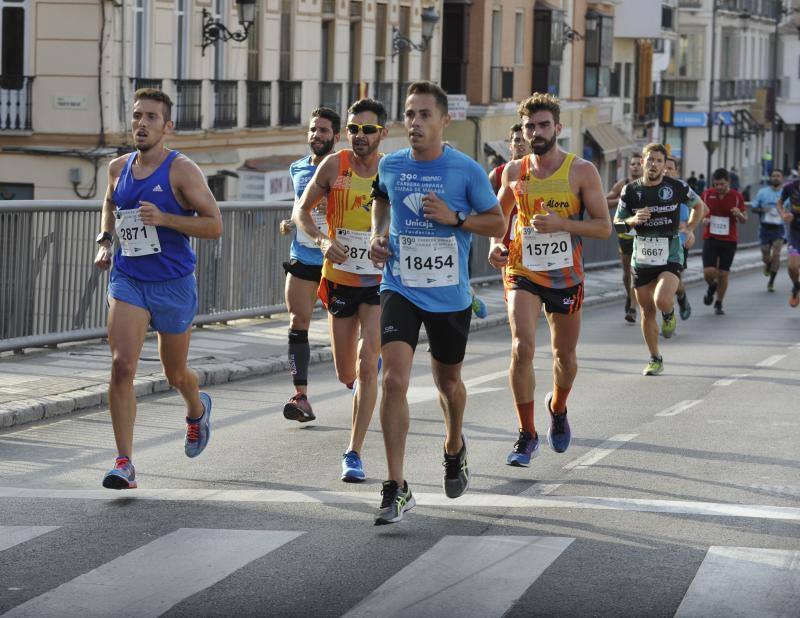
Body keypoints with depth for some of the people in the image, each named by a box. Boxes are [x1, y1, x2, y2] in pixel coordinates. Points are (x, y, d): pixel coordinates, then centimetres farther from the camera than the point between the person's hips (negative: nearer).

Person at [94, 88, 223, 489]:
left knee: (175, 374, 15)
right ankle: (124, 464, -15)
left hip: (174, 284, -2)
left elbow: (214, 226, -12)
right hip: (127, 279, 3)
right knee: (122, 366, -17)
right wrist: (105, 241, 11)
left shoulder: (182, 171, -10)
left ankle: (197, 409, 52)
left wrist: (164, 218, -24)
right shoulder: (119, 167, 5)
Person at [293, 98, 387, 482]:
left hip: (379, 281, -2)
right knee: (346, 374, 10)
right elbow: (301, 210, 1)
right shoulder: (334, 166, -6)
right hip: (339, 278, 2)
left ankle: (354, 453, -9)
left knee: (367, 365, -15)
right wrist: (322, 240, -17)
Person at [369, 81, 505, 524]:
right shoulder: (390, 166, 0)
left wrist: (455, 218, -17)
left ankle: (454, 449, 51)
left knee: (448, 381, 17)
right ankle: (396, 489, -13)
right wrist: (378, 236, 6)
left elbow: (497, 223, -1)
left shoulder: (467, 171, -9)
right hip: (400, 289, 1)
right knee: (393, 380, -16)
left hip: (449, 294, 0)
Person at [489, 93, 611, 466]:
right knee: (522, 347, -19)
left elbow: (604, 227, -8)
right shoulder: (514, 172, 2)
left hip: (566, 277, 0)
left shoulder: (582, 172, -7)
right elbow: (500, 215, 18)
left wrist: (562, 223, -22)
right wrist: (496, 244, -2)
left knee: (565, 356, 13)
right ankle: (527, 436, -10)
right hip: (523, 272, 0)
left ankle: (558, 408, 47)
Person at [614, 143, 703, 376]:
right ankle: (655, 359, 24)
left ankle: (669, 313, 13)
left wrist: (689, 228, 7)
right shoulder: (630, 190, 0)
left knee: (662, 300, -26)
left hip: (670, 257, -3)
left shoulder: (677, 187, -4)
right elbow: (617, 222, 6)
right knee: (647, 311, 7)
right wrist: (632, 220, -14)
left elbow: (698, 206, 15)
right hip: (641, 258, 3)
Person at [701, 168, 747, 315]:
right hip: (710, 238, 0)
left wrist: (739, 214, -20)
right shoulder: (707, 194, -2)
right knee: (708, 272, -12)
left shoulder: (737, 196, -3)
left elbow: (744, 219, 4)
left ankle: (719, 304, 18)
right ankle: (712, 286, 24)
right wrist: (703, 219, -10)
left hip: (729, 240, 0)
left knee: (723, 274, 1)